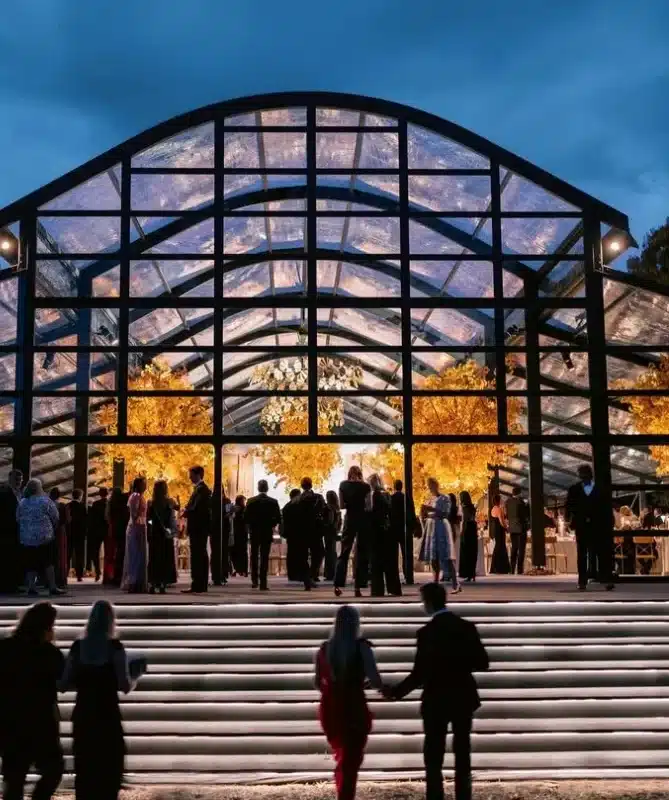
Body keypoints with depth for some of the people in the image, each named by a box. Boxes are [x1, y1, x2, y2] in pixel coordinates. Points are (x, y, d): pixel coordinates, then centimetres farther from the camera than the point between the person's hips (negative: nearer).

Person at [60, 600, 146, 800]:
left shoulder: (78, 647, 0)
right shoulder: (114, 647, -9)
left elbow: (64, 685, 1)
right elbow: (125, 686, -12)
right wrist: (136, 672, 7)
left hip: (82, 715, 3)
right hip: (107, 716, -3)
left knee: (84, 770, 12)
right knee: (109, 772, 8)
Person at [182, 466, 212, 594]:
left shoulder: (200, 489, -15)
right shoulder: (203, 488, 16)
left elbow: (196, 508, -23)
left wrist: (186, 512, -7)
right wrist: (187, 510, 1)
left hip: (198, 527, -10)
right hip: (201, 527, 10)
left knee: (197, 556, -9)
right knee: (201, 556, 12)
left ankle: (197, 586, -9)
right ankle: (202, 585, 18)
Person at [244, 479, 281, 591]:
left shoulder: (251, 501, -5)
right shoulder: (273, 502, -6)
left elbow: (246, 517, -7)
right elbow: (278, 518, -7)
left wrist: (251, 526, 11)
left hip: (254, 532, 1)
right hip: (267, 532, -1)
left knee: (254, 556, 15)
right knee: (264, 557, 1)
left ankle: (254, 581, 12)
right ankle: (263, 583, -3)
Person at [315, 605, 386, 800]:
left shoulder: (325, 648, 2)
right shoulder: (362, 647, -10)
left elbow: (318, 683, 9)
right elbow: (374, 680, -17)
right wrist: (384, 689, 5)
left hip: (330, 709, 4)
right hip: (355, 709, -4)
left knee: (342, 757, 26)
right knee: (351, 760, 6)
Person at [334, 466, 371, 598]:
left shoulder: (343, 485, 2)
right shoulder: (366, 486, -3)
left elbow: (341, 505, 3)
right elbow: (369, 507, -5)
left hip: (350, 519, 1)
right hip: (363, 520, -1)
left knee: (344, 551, 5)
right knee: (362, 553, 4)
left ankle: (338, 585, -5)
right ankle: (358, 587, 0)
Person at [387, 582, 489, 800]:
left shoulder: (427, 632, -16)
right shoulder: (467, 627, -2)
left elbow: (419, 674, -17)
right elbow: (482, 663, 1)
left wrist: (395, 692, -6)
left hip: (436, 700, -4)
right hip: (463, 698, 4)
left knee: (433, 757, 5)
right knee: (462, 754, 13)